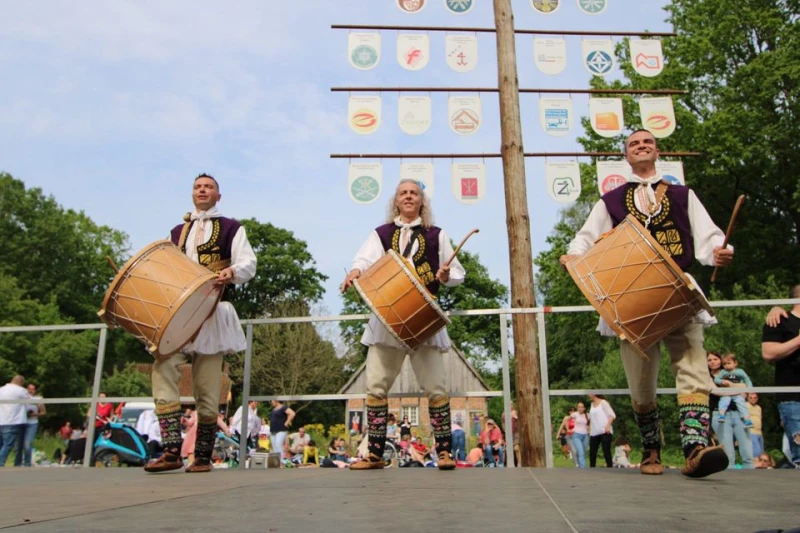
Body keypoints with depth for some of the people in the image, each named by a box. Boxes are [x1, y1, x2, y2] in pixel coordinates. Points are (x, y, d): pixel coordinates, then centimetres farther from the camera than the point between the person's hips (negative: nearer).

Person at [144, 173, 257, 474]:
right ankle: (172, 451, -17)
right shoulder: (177, 232, 22)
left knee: (207, 386, -3)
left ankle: (203, 456, 9)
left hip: (212, 313, -3)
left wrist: (232, 272, -25)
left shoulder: (231, 228, 8)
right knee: (163, 367, -18)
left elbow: (249, 264, -3)